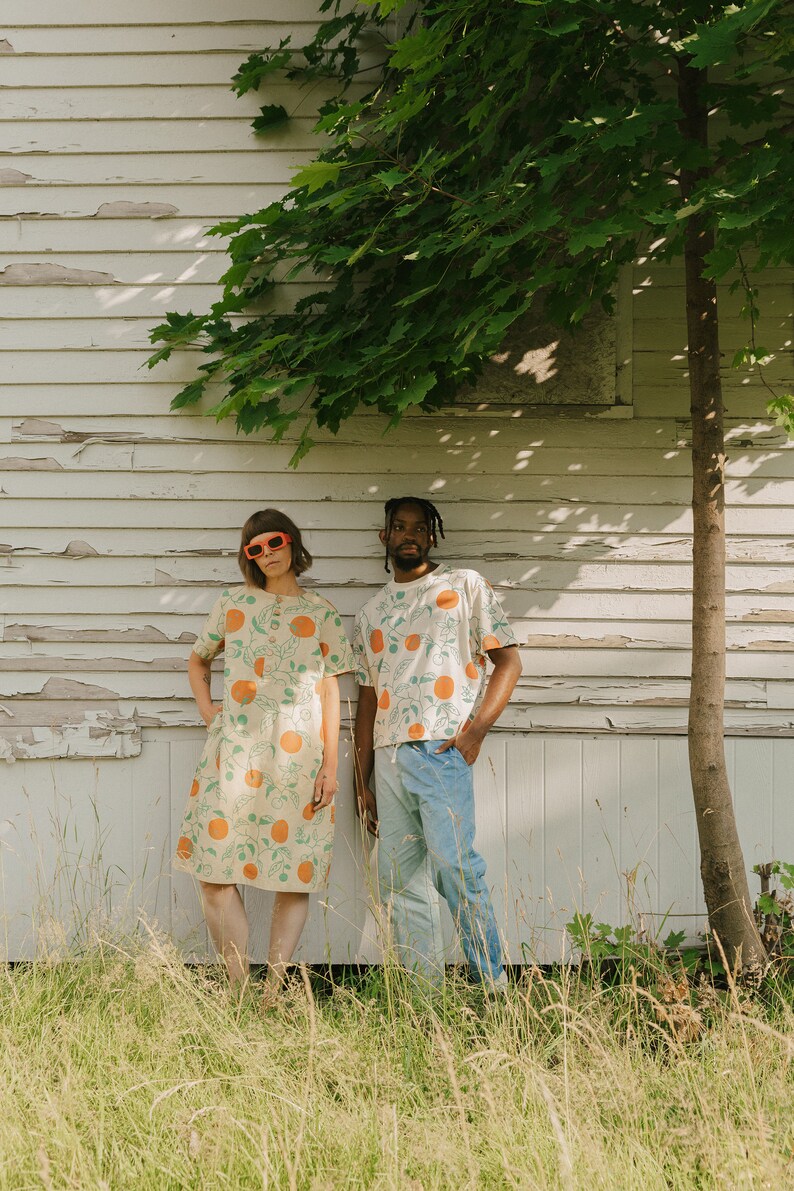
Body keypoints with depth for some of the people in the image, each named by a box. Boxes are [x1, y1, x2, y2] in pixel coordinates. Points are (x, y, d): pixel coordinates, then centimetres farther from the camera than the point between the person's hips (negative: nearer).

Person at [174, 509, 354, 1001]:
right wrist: (206, 707, 8)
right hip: (235, 751, 1)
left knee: (295, 874, -1)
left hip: (298, 756, -1)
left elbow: (330, 691, 5)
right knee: (217, 871, -6)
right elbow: (198, 660, 25)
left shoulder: (323, 614, 7)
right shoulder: (234, 604, 11)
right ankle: (241, 989, 1)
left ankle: (273, 990, 6)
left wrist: (330, 764, -1)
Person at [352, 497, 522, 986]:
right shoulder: (372, 612, 21)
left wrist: (477, 727, -11)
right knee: (400, 882, 3)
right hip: (387, 757, 5)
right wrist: (362, 780, 15)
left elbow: (508, 660, 2)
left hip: (442, 748, -5)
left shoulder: (465, 585, 8)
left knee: (453, 864, -18)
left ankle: (495, 986, -10)